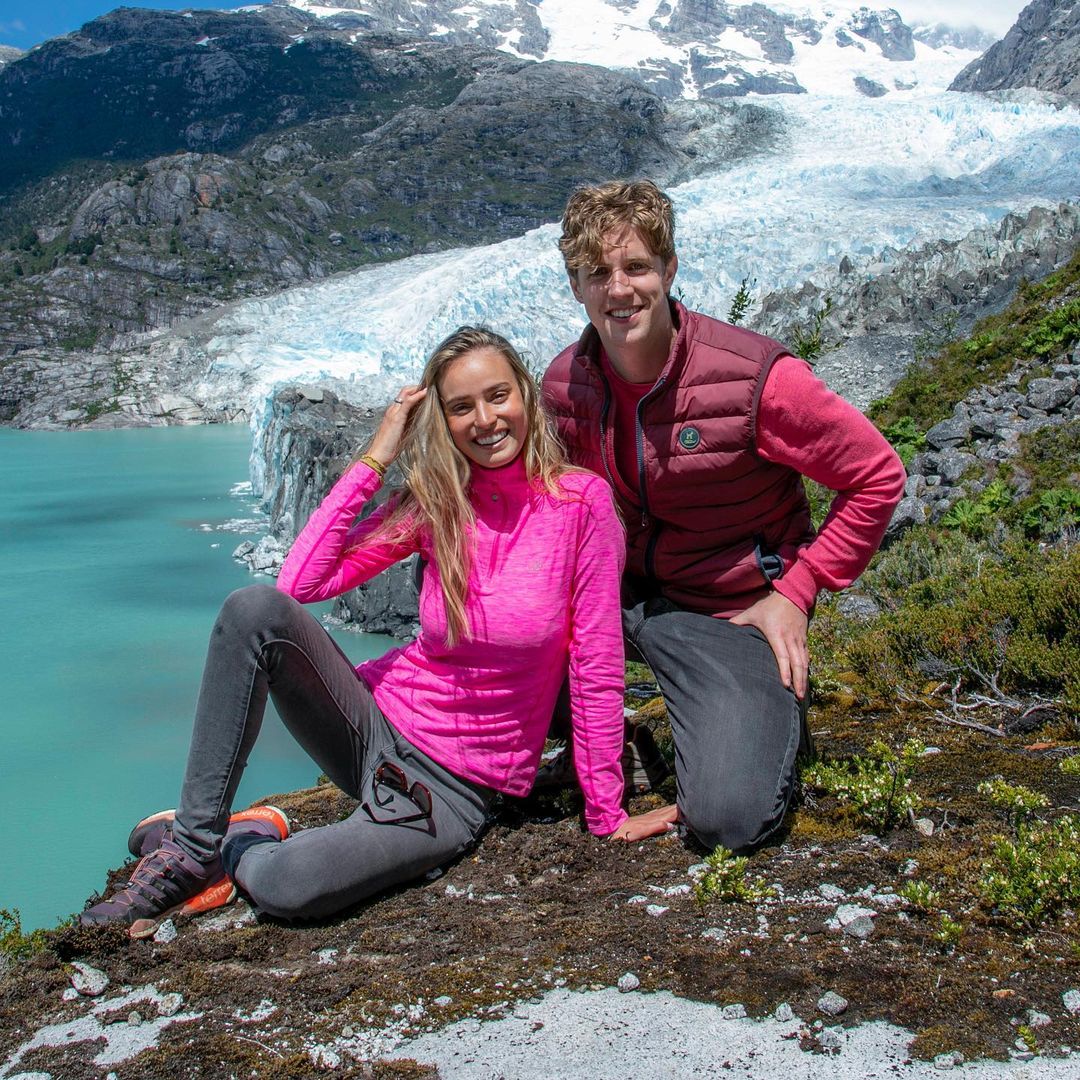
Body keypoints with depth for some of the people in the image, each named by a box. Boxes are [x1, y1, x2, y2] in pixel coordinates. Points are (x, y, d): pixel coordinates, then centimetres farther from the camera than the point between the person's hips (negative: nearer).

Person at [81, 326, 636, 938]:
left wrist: (607, 815, -7)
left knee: (285, 888, -30)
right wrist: (373, 460, -11)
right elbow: (301, 582, -12)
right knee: (257, 609, -25)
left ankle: (241, 845, 7)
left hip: (454, 789, -3)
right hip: (379, 721, 4)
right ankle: (193, 841, -9)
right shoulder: (435, 503, -1)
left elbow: (597, 668, -9)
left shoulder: (581, 499, -11)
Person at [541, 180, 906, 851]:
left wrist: (796, 594, -11)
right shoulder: (564, 386, -7)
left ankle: (776, 706, 15)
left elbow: (878, 477, -11)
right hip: (622, 587, 4)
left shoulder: (753, 376, -21)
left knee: (729, 818, -21)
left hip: (727, 611, -4)